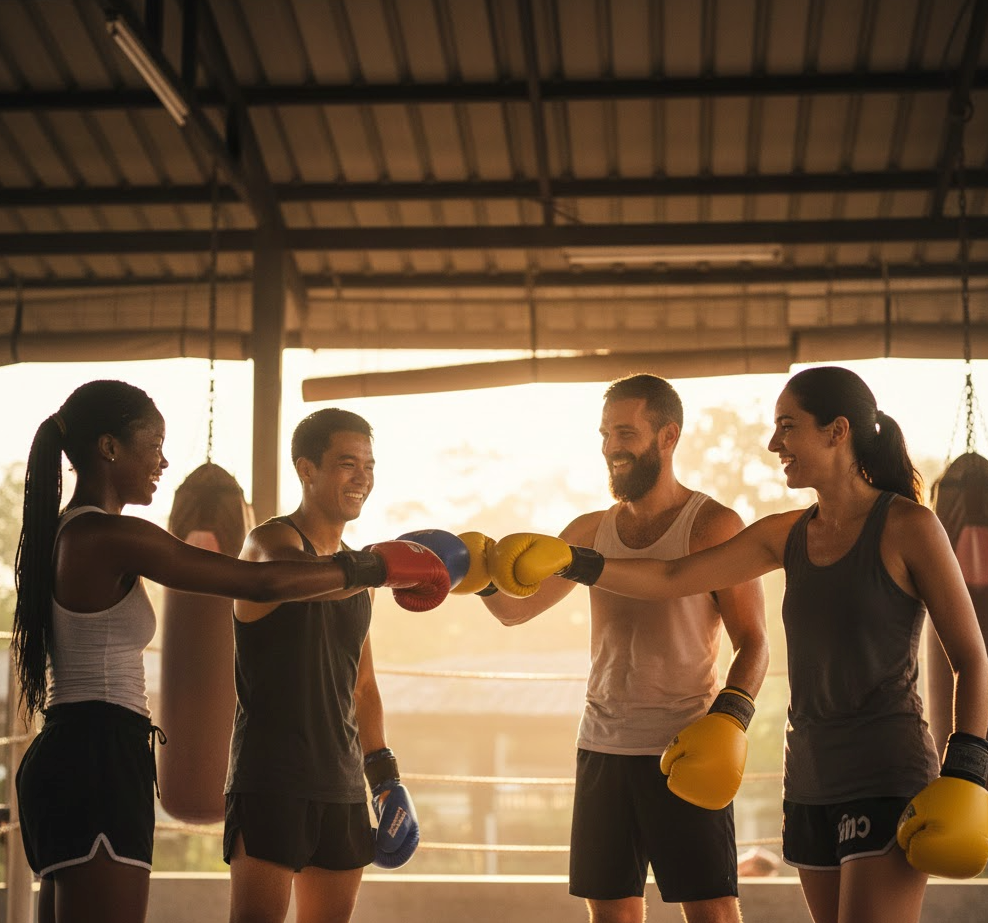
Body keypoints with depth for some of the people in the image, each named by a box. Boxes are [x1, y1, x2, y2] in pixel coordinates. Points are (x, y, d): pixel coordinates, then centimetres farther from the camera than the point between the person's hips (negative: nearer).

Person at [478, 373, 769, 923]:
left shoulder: (713, 526, -4)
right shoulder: (591, 532, 12)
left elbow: (753, 642, -6)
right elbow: (516, 608, 15)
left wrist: (730, 716, -24)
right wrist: (487, 574, -7)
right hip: (604, 748, 5)